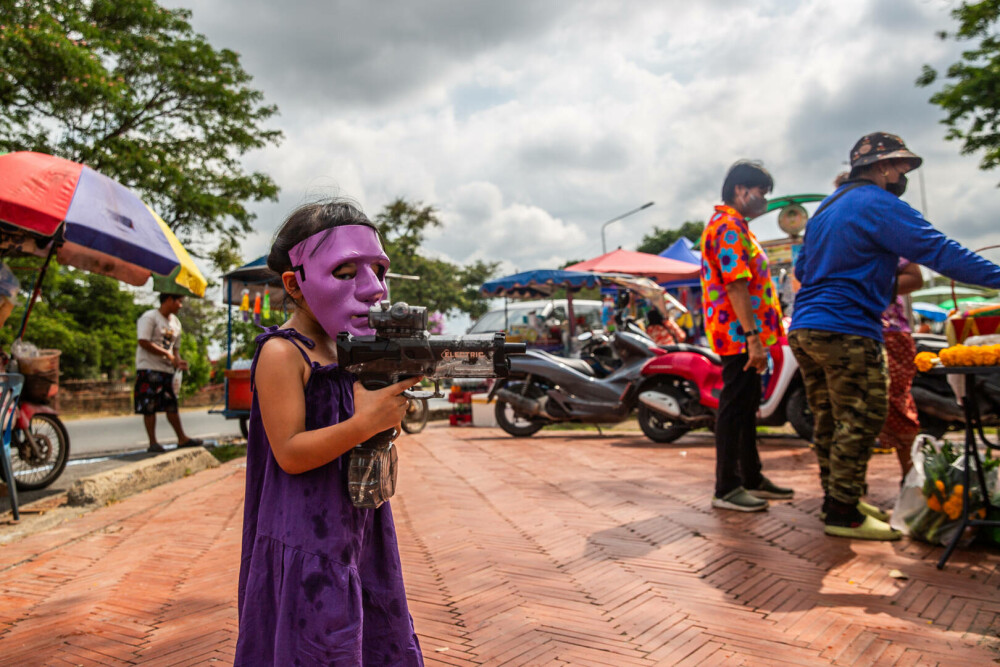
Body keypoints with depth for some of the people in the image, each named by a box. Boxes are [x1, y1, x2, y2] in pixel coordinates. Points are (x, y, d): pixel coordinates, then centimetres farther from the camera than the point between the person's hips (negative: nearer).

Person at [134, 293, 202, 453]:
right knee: (149, 407, -3)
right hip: (149, 368, -7)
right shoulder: (149, 317, -7)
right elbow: (144, 342, -17)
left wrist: (178, 361, 1)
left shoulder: (175, 322, 16)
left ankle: (182, 439, 15)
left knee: (172, 405, 10)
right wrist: (168, 355, -17)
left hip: (167, 370, 7)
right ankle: (153, 443, 3)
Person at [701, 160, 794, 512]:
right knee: (735, 408, -6)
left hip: (746, 336, 11)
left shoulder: (735, 226, 22)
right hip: (739, 336, -11)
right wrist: (753, 337, -27)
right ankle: (726, 488, 2)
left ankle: (752, 478, 27)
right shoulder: (728, 226, -14)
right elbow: (736, 286, -24)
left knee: (747, 407, 16)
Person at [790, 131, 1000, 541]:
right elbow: (937, 250, -15)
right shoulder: (878, 204, -7)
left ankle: (836, 500, 23)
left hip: (804, 329, 10)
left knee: (831, 421, 15)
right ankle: (843, 514, -1)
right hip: (846, 331, -10)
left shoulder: (826, 208, 22)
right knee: (860, 420, -4)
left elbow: (802, 269, 29)